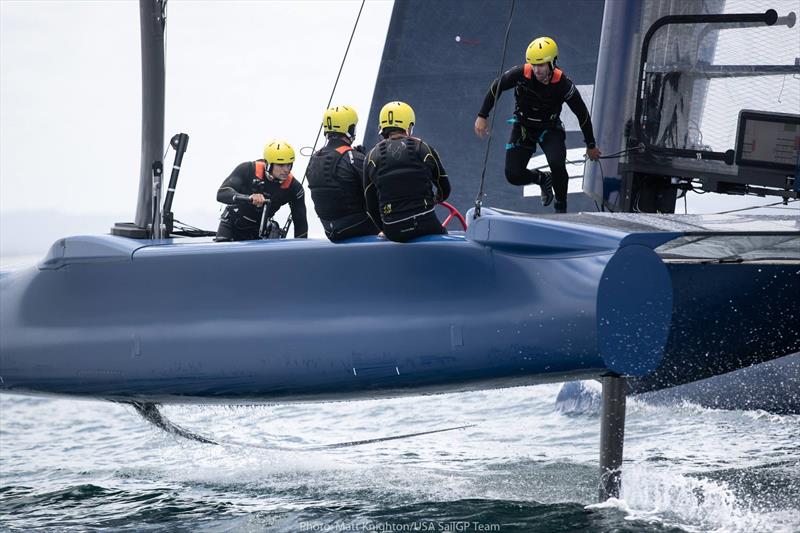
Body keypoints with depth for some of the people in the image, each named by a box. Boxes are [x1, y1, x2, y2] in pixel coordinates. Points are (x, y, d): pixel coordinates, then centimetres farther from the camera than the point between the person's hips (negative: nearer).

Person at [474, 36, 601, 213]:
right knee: (513, 175, -9)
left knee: (557, 164, -28)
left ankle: (561, 207, -1)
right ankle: (542, 179, 26)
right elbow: (496, 87, -6)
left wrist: (591, 145, -2)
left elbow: (582, 114, -11)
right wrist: (482, 116, -7)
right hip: (523, 127, 2)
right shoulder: (521, 74, -25)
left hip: (549, 128, -2)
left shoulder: (562, 84, -25)